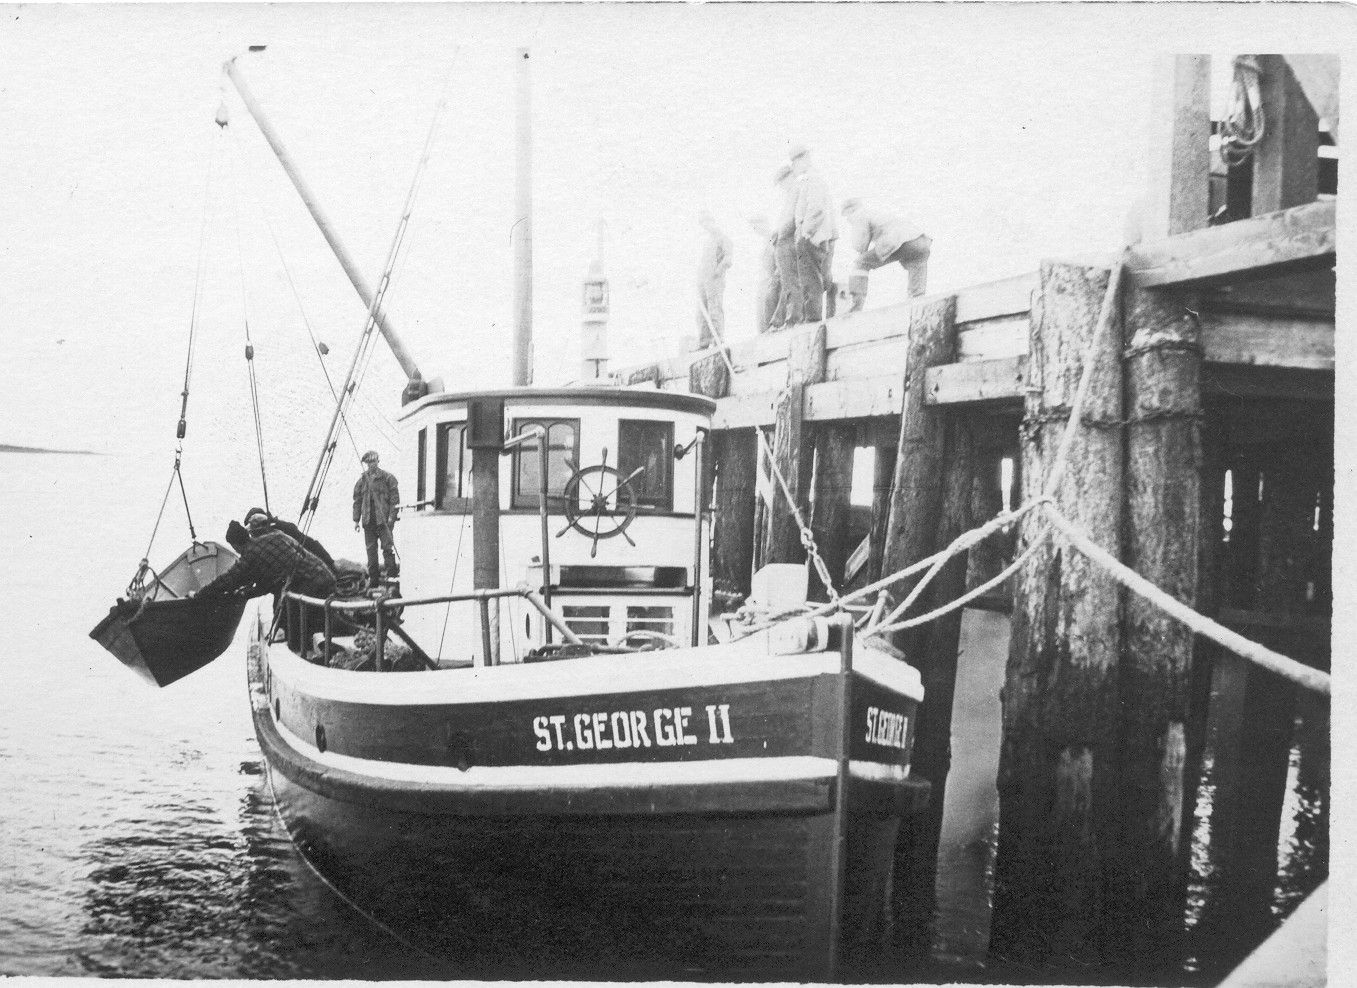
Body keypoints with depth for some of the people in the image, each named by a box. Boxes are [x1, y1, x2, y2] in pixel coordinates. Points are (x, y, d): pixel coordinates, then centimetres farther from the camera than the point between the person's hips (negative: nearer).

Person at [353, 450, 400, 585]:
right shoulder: (362, 480, 11)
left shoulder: (387, 478, 0)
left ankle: (392, 573, -3)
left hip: (384, 519, -4)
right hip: (368, 520, 4)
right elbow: (357, 500, 15)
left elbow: (394, 498, -1)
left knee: (387, 546, -9)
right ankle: (373, 577, 12)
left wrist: (391, 516, -9)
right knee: (371, 548, 6)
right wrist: (356, 519, 10)